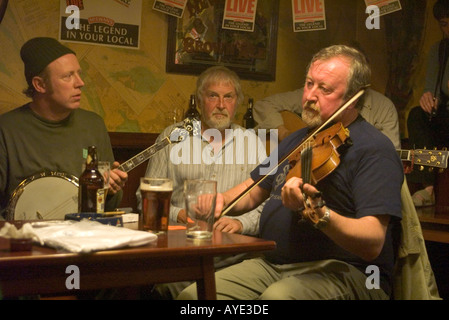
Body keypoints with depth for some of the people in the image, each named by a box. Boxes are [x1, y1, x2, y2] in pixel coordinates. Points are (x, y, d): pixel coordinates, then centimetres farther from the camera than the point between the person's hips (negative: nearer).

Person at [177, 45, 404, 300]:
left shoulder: (374, 149, -10)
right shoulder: (297, 141, 18)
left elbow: (373, 243, -21)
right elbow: (253, 191, 28)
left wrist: (317, 213, -37)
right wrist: (222, 200, 5)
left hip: (344, 272, -7)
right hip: (273, 264, 7)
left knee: (277, 296, -38)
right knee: (192, 294, -13)